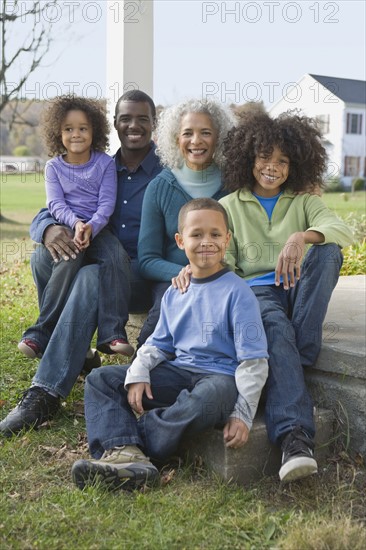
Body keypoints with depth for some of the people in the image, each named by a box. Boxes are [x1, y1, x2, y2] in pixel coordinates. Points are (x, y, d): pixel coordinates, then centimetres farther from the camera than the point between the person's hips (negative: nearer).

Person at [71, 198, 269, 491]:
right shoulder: (174, 294, 12)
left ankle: (136, 441, -23)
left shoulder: (237, 292, -7)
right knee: (100, 379, -6)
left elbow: (254, 360, -10)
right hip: (178, 372, 6)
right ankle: (124, 452, -31)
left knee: (207, 399, -43)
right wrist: (138, 374, -5)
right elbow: (158, 343, 16)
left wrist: (243, 414, -17)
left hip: (221, 377, -6)